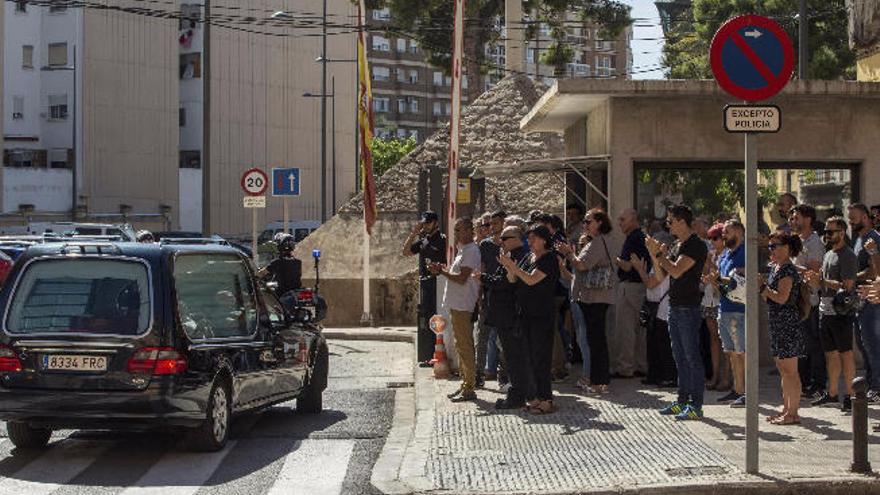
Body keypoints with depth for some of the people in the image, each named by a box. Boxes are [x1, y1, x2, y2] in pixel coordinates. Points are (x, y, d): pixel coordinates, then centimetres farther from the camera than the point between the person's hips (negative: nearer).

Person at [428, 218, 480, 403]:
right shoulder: (463, 250, 17)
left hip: (463, 306, -11)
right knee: (461, 346, 15)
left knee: (465, 347, -7)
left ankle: (469, 389, -4)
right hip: (457, 304, 11)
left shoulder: (471, 251, -15)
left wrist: (442, 271, -12)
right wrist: (443, 269, 9)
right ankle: (465, 384, 22)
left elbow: (462, 278, -21)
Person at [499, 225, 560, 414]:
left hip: (541, 315, -8)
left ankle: (546, 400, -4)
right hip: (525, 313, 8)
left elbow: (532, 279, -20)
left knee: (541, 358, -7)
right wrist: (508, 267, -9)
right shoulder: (529, 257, 14)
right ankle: (536, 397, 15)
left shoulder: (549, 259, -10)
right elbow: (513, 279, 10)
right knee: (530, 357, 9)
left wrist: (513, 266, -21)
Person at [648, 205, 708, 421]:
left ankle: (696, 405, -5)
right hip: (675, 306, 10)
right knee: (680, 357, 14)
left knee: (692, 356, -7)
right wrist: (656, 254, 4)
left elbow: (676, 271, -22)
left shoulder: (696, 246, -13)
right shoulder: (677, 245, 16)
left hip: (688, 308, -9)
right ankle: (682, 400, 21)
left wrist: (659, 253, -11)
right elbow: (662, 274, 18)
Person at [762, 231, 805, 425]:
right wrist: (761, 288, 6)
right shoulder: (777, 268, 17)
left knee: (790, 371, -7)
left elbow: (782, 297, -22)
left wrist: (762, 287, -15)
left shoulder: (787, 270, -13)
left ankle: (793, 413, -4)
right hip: (778, 325, 10)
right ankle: (786, 409, 21)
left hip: (788, 325, -10)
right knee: (783, 370, 14)